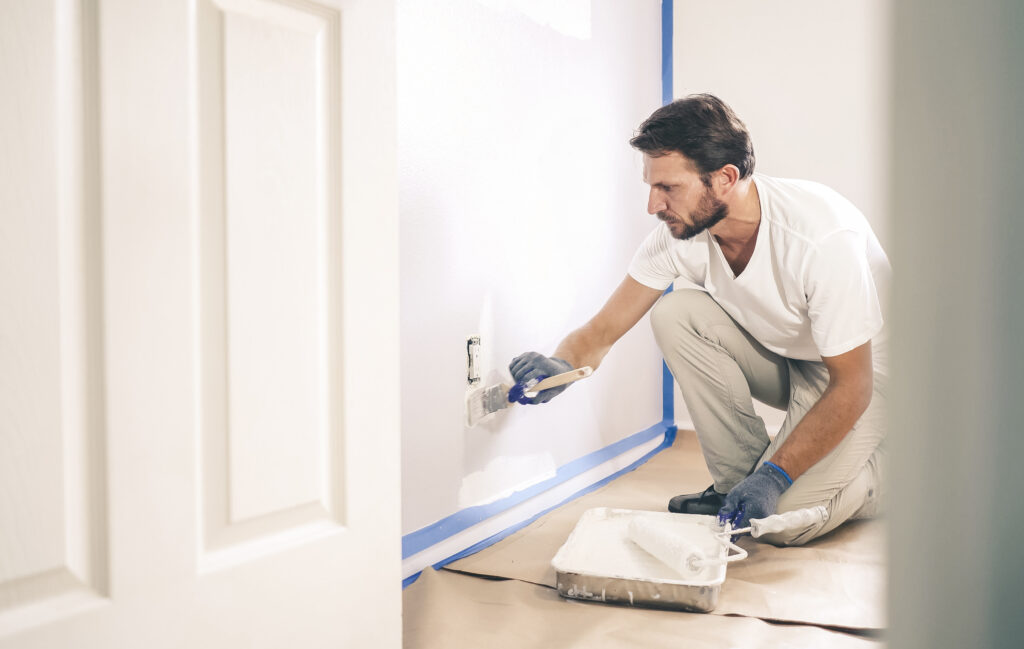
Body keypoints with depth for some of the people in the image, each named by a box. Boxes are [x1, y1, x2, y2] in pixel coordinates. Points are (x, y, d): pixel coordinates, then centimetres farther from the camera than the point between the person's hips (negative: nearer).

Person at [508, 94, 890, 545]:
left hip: (863, 367, -5)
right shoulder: (678, 231, -17)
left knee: (786, 519, -24)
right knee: (675, 313, -22)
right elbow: (603, 329, -11)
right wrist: (562, 365, -33)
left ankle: (876, 466, 10)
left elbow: (851, 385, -27)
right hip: (776, 355, 6)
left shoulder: (825, 236, -33)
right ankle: (737, 481, -8)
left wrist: (777, 476, -32)